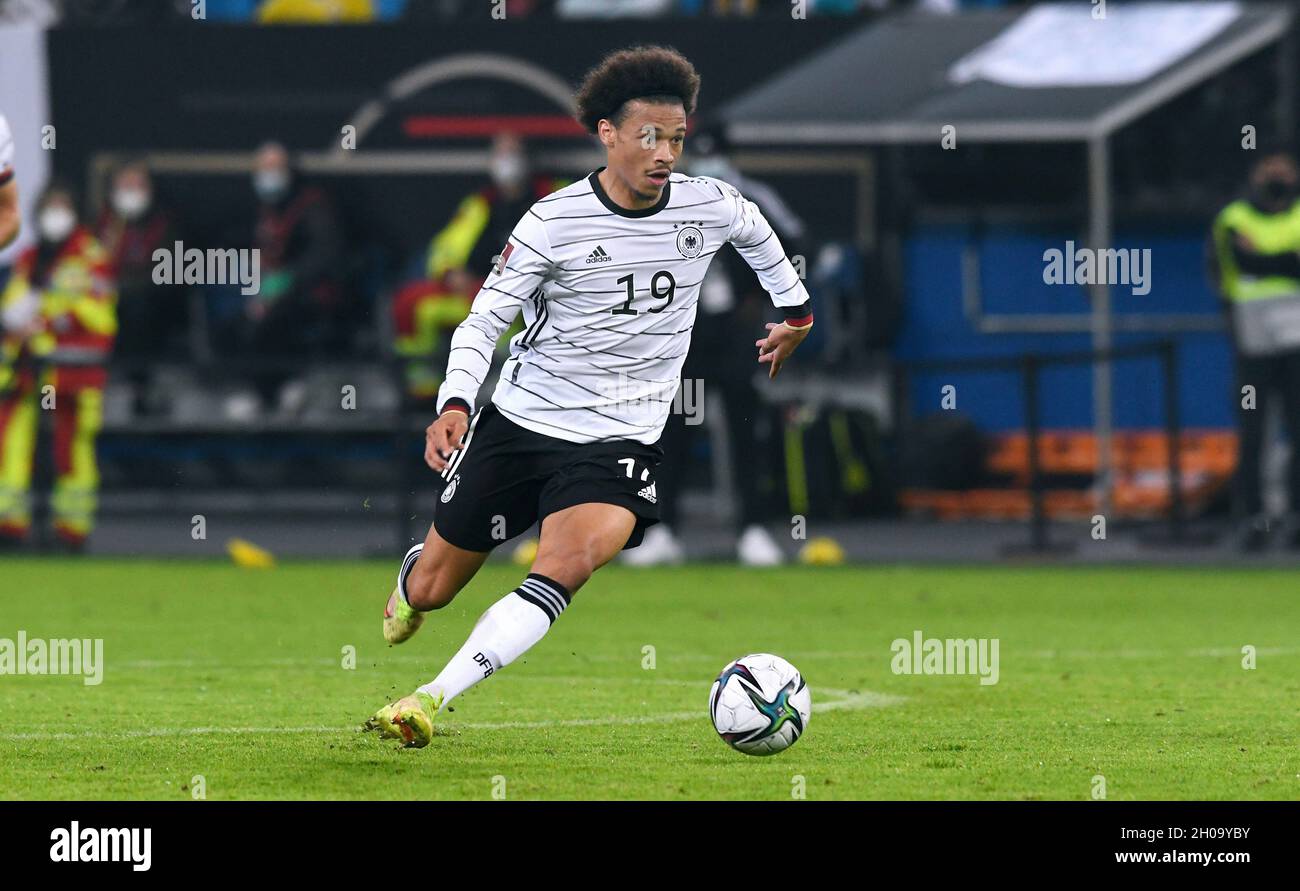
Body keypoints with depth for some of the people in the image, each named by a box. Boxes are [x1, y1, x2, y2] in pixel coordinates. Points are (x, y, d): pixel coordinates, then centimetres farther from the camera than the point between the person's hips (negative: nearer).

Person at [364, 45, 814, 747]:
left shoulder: (708, 206, -3)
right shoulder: (554, 221, -13)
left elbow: (758, 235, 22)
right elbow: (483, 321, -11)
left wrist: (795, 308, 34)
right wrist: (454, 404, -27)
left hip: (618, 440, 1)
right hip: (519, 423, -1)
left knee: (569, 565, -30)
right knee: (431, 590, 10)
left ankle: (432, 700, -32)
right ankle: (409, 585, 51)